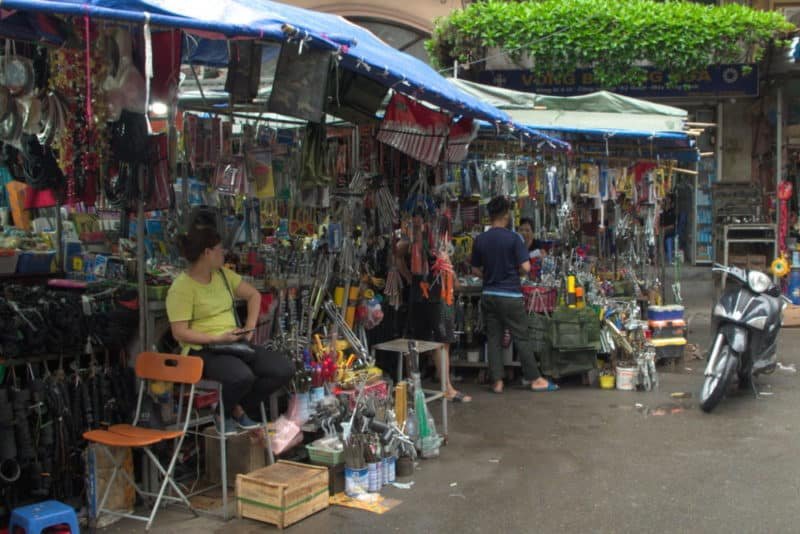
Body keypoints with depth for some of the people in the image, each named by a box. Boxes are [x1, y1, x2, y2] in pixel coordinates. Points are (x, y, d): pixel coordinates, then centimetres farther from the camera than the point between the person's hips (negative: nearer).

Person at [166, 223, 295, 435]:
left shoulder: (223, 274, 10)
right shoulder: (182, 287, -12)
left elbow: (254, 295, 19)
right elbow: (180, 333, -16)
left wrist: (250, 327, 4)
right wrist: (218, 338, -22)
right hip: (202, 350, -7)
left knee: (284, 369, -12)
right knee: (242, 376, -37)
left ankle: (240, 408, 10)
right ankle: (223, 413, -2)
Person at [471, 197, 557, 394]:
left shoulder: (480, 240, 1)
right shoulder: (513, 238, -11)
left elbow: (475, 270, 8)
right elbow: (525, 267, -14)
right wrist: (513, 270, 7)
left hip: (489, 295, 4)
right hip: (510, 295, -4)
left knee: (493, 339, 9)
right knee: (522, 338, 4)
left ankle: (497, 381, 10)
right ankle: (535, 379, 11)